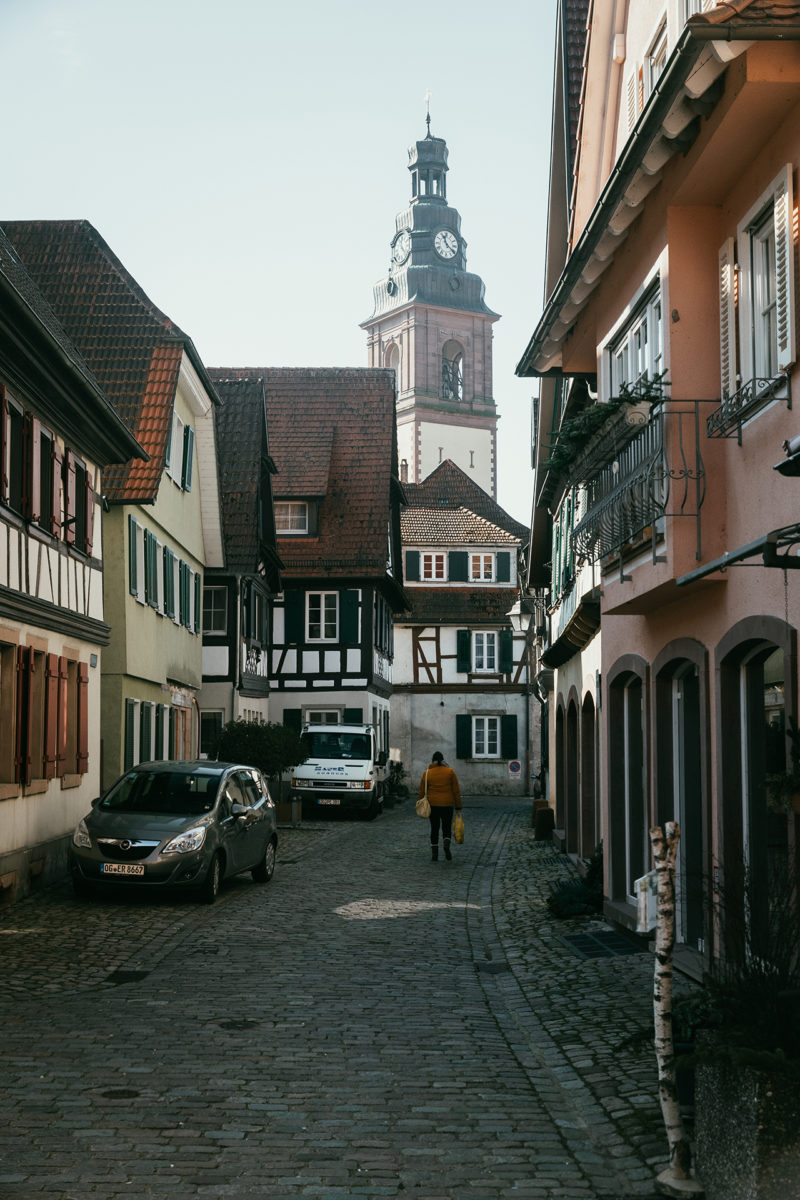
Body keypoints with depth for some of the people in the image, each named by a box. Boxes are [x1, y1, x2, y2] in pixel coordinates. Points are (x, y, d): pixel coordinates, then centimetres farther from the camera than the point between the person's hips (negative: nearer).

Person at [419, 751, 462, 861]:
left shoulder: (427, 773, 0)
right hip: (447, 805, -1)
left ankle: (434, 853, 7)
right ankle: (446, 845, -16)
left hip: (432, 805, 1)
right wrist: (458, 807, 4)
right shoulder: (450, 772, -1)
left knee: (434, 828, 10)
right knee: (447, 827, 11)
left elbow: (422, 791, 3)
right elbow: (456, 791, 0)